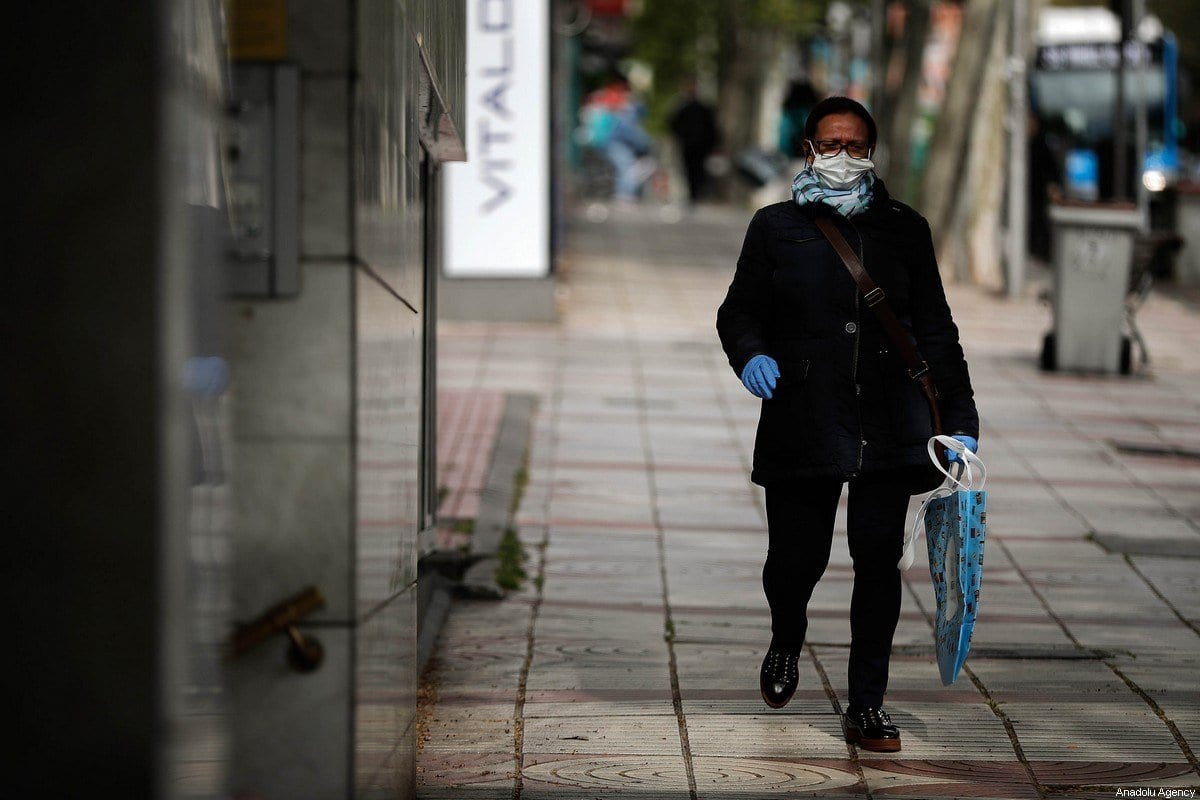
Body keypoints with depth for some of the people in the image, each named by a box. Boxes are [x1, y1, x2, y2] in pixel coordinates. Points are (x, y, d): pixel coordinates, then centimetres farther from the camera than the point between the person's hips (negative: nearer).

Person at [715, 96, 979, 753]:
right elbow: (739, 310, 11)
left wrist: (960, 421, 7)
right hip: (802, 422, -1)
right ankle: (786, 642, 36)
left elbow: (935, 331, 12)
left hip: (889, 424, 1)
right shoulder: (775, 227, 7)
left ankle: (867, 704, 6)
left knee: (879, 556, -4)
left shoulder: (903, 229, 11)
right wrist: (750, 354, -13)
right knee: (796, 556, 0)